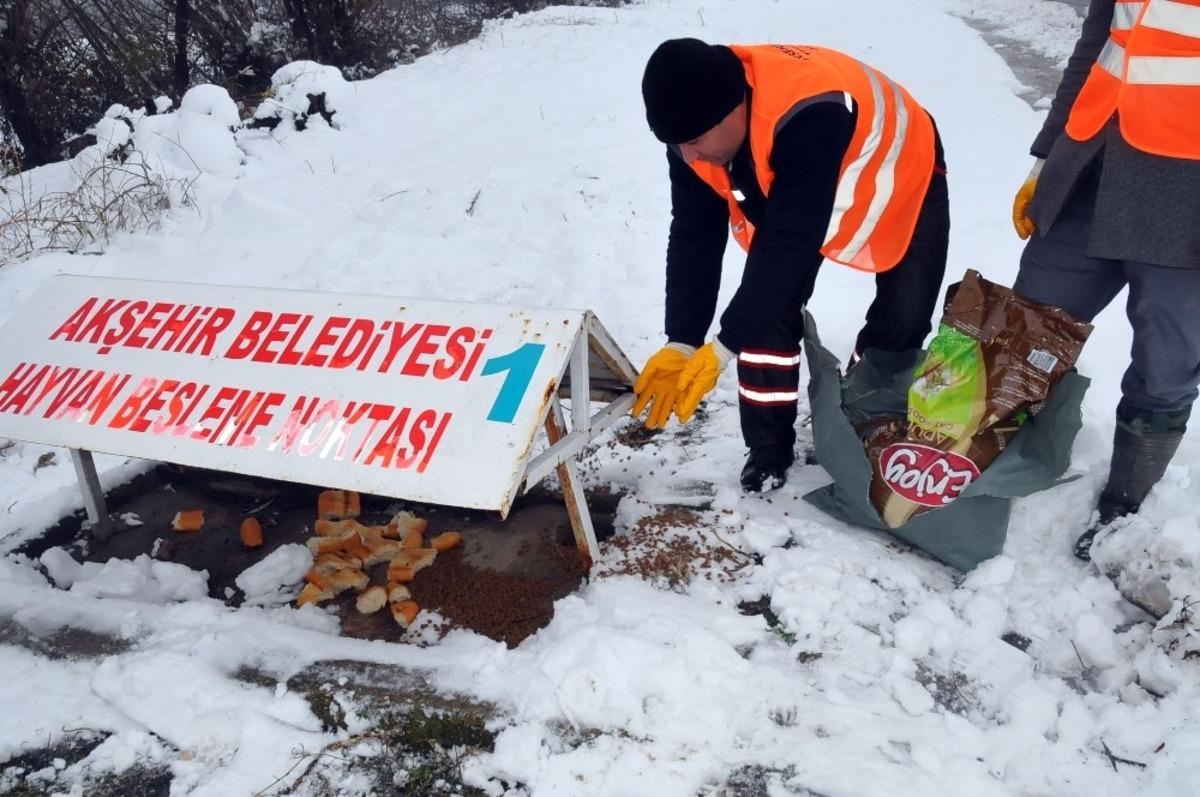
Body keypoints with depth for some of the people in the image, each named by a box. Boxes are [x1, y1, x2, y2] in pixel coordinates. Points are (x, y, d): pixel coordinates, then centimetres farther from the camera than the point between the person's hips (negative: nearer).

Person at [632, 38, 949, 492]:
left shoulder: (810, 116, -48)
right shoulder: (695, 125, -26)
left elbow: (789, 245, -45)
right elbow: (693, 236, -21)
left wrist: (722, 349, -42)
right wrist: (680, 344, -28)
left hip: (904, 181, -4)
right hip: (783, 190, 5)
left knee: (903, 322, -3)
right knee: (767, 308, -9)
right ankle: (769, 447, 6)